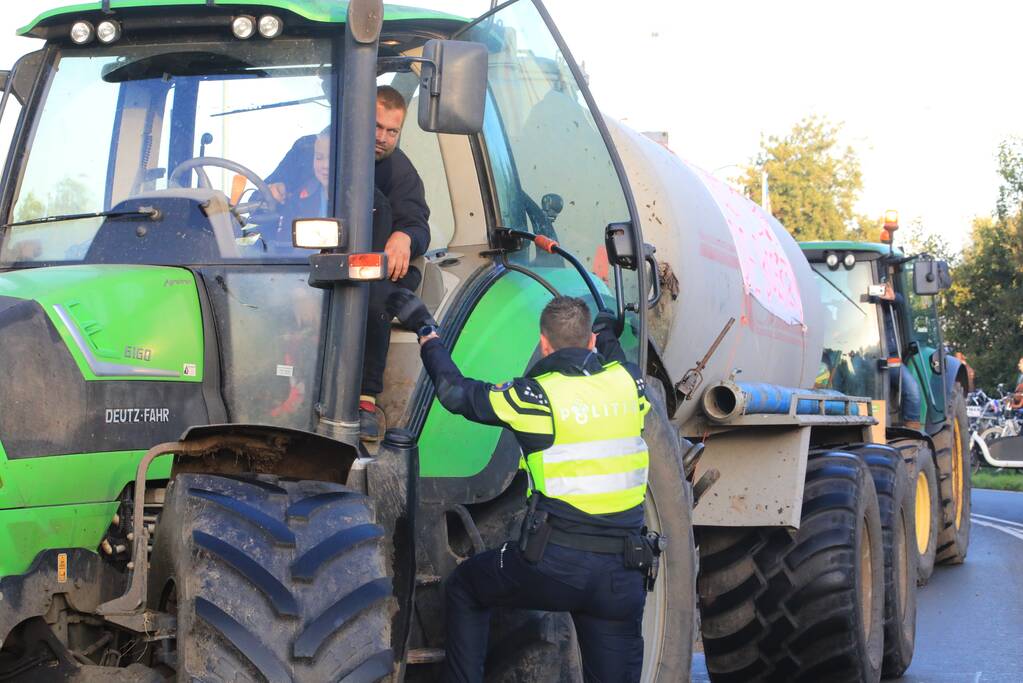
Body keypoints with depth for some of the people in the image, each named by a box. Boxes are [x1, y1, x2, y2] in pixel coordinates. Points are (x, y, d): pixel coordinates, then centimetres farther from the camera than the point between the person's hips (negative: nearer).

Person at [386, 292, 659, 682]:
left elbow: (455, 393, 5)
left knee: (464, 590, 24)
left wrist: (425, 331, 16)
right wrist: (606, 337, 49)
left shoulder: (538, 397, -7)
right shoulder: (629, 384, 5)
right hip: (624, 575, 4)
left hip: (555, 565, -4)